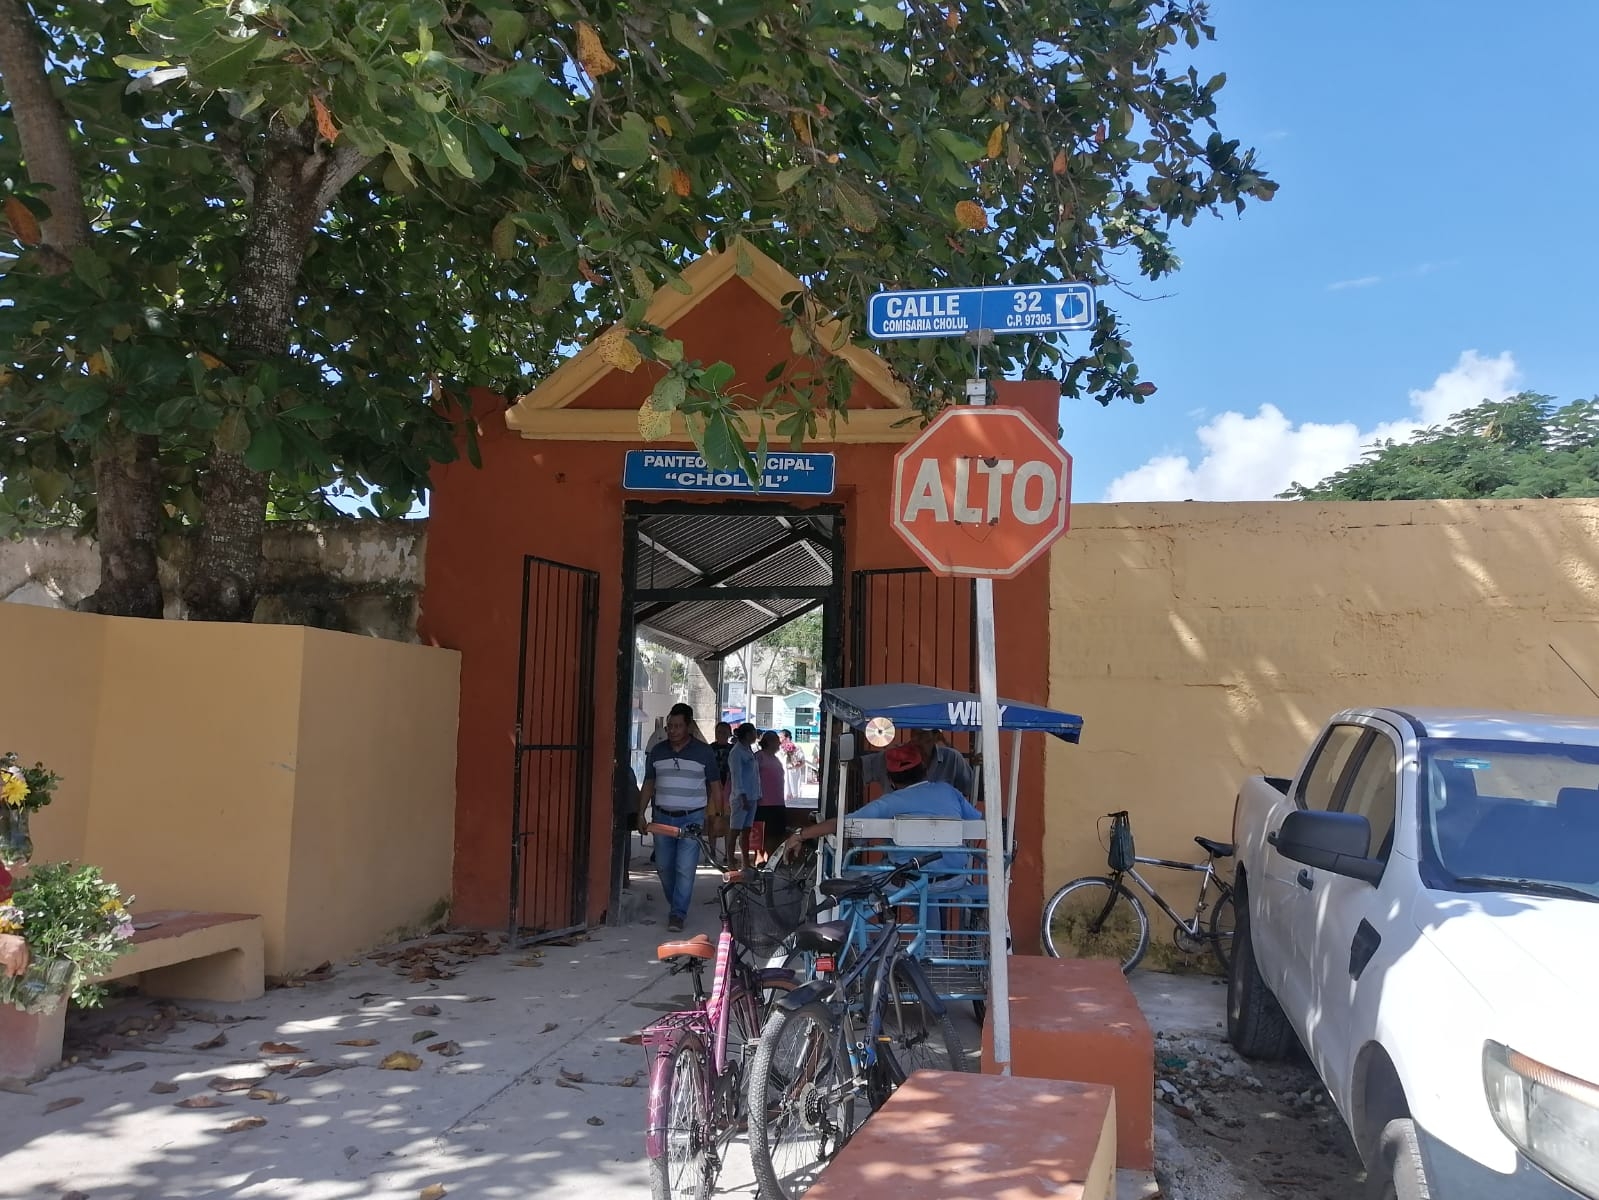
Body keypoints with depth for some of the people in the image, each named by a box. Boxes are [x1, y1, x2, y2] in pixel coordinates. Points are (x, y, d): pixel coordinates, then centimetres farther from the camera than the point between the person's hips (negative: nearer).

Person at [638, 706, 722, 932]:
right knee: (663, 867, 9)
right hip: (663, 817, 4)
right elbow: (648, 785, 14)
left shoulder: (704, 752, -1)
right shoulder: (657, 752, 7)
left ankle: (678, 914, -2)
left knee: (685, 868, -9)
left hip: (692, 818, -4)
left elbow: (715, 786, 3)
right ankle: (676, 905, 29)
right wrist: (640, 814, 8)